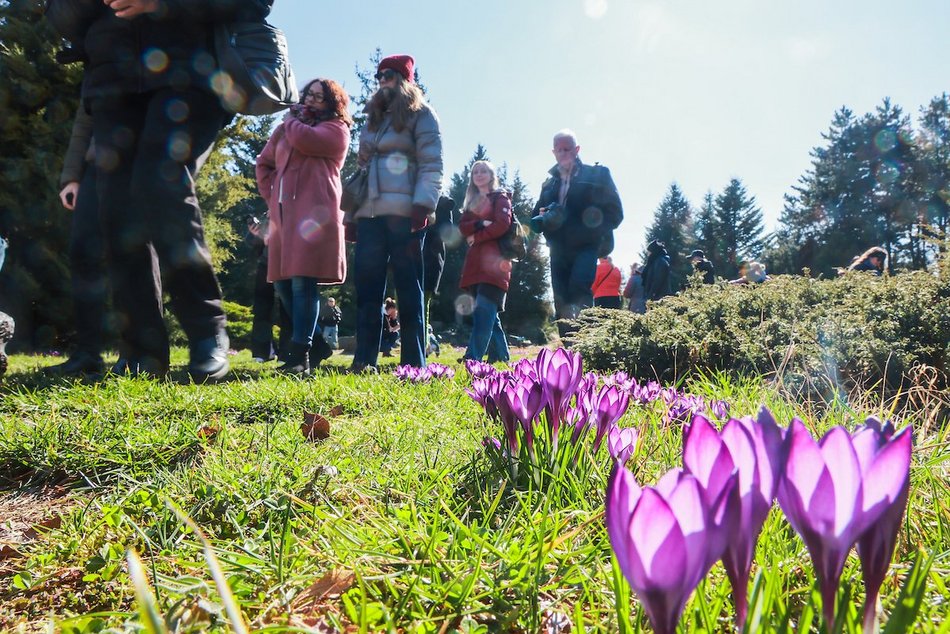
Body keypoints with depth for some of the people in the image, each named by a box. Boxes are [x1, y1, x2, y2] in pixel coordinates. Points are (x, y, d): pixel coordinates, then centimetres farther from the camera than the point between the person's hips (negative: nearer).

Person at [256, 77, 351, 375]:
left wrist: (292, 119, 9)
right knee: (282, 284, 5)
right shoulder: (286, 129, 25)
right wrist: (272, 196, 15)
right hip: (283, 215, 7)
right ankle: (316, 344, 18)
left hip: (313, 214, -7)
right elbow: (264, 164, 30)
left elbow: (304, 140, -13)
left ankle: (300, 355, -13)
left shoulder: (336, 129, 6)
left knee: (303, 281, -15)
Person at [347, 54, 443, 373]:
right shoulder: (373, 119, 26)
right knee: (367, 287, 1)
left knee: (408, 288, -4)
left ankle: (414, 364, -2)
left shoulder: (420, 114, 6)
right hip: (369, 214, 6)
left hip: (403, 213, -6)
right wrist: (352, 214, 15)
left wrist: (422, 207, -18)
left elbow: (432, 165, -5)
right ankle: (364, 360, 3)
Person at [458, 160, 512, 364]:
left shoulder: (500, 197, 6)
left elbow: (502, 225, -11)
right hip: (475, 263, 7)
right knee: (489, 313, 6)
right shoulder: (471, 202, 24)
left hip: (493, 261, -7)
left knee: (482, 312, -18)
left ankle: (472, 358, -26)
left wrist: (476, 236, -4)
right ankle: (501, 356, 13)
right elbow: (462, 227, 8)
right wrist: (481, 223, -9)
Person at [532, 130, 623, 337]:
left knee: (579, 287, -27)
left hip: (586, 246, -5)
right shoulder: (549, 183, 19)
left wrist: (594, 229, -15)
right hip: (559, 248, 5)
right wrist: (545, 219, -6)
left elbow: (614, 212, 2)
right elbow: (536, 218, 18)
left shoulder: (597, 174, 7)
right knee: (562, 301, 0)